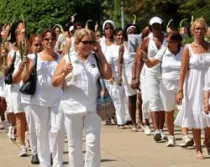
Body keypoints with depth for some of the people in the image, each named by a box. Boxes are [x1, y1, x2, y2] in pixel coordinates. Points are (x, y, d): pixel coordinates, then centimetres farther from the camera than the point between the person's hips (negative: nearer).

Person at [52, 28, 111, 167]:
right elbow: (55, 83, 0)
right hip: (73, 108, -1)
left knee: (94, 142, -4)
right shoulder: (67, 59, 0)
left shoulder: (95, 59, 10)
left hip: (92, 108, 2)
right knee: (75, 145, 8)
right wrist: (65, 73, -20)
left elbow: (108, 75, 0)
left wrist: (100, 54, 0)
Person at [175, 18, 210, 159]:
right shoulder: (188, 49, -1)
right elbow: (183, 71, -3)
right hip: (193, 85, -1)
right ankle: (199, 149, 14)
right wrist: (180, 90, -9)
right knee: (195, 117, 4)